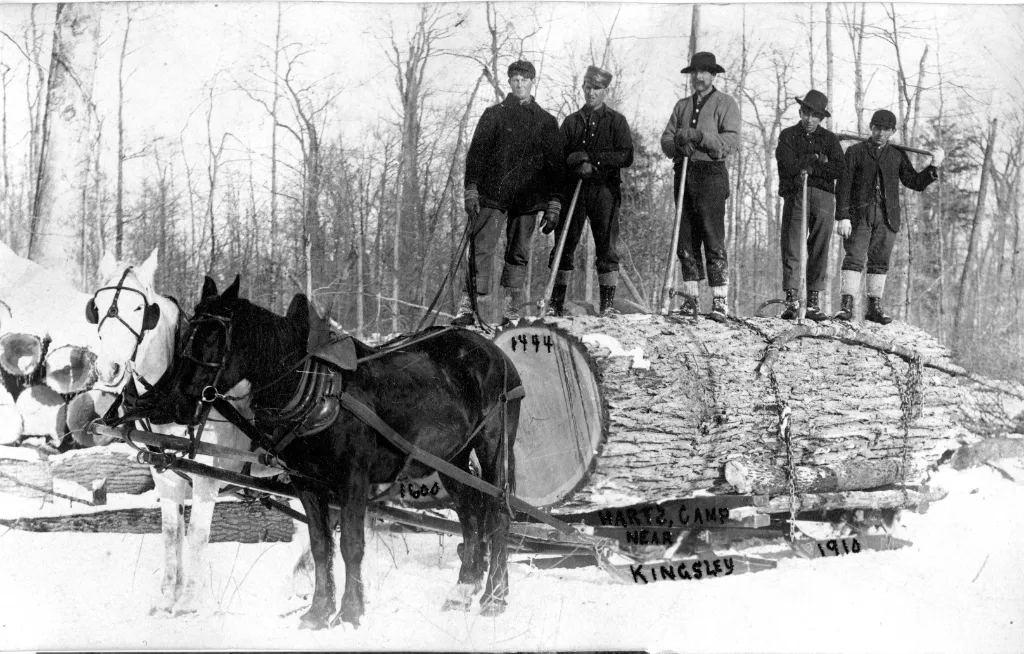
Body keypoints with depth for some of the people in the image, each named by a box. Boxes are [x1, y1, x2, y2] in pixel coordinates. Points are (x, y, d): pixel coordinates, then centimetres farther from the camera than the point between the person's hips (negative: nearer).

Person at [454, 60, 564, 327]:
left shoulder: (546, 121, 12)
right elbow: (476, 152, 6)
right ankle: (468, 307, -10)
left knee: (519, 254, 2)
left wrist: (554, 201, 4)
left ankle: (512, 311, 5)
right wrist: (471, 187, -5)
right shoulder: (494, 115, 9)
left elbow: (555, 163, 12)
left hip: (528, 199, 1)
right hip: (492, 194, -1)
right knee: (481, 248, -9)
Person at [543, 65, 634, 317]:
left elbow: (626, 157, -3)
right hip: (573, 189, 2)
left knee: (606, 248, -4)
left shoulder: (616, 121, 8)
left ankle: (608, 305, -1)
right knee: (564, 247, -1)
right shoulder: (571, 122, 15)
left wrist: (592, 159, -13)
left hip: (604, 190, -2)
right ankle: (556, 303, 4)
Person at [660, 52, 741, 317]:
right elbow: (666, 139, 12)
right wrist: (679, 144, -10)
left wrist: (697, 136, -19)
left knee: (714, 240, -11)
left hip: (711, 173, -6)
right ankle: (690, 297, 10)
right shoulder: (682, 105, 22)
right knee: (686, 240, 5)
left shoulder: (725, 104, 4)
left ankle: (720, 300, -12)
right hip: (684, 173, 6)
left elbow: (731, 139, -9)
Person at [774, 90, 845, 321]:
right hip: (795, 195, -2)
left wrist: (810, 168, -9)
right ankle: (792, 299, -9)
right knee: (791, 247, -8)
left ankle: (812, 303, 2)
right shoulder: (787, 136, 11)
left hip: (823, 197, 2)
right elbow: (788, 165, -5)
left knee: (819, 251, 0)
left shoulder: (829, 139, 15)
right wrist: (816, 159, -5)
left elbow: (839, 169, 0)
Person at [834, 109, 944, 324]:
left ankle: (874, 307, 10)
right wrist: (842, 216, -10)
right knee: (854, 258, -10)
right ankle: (847, 306, -12)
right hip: (860, 215, -3)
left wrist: (934, 167, -4)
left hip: (887, 217, 3)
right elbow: (844, 185, -1)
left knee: (880, 262, 4)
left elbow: (916, 183, 12)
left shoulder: (897, 155, 14)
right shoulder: (855, 152, 5)